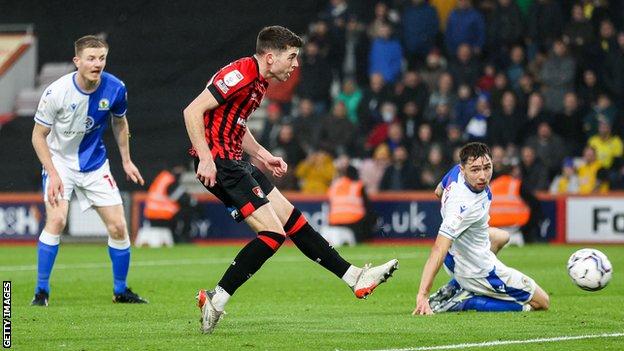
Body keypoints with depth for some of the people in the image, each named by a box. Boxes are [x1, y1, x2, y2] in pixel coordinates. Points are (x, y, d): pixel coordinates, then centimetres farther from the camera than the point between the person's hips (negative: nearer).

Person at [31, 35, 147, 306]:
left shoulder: (115, 89, -14)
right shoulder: (57, 92, -23)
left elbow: (119, 122, 9)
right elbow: (39, 135, -13)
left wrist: (126, 161, 10)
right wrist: (53, 174, -20)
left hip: (95, 163, 3)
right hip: (60, 160, -3)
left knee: (118, 227, -1)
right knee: (57, 219, -23)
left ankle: (121, 291, 18)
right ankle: (41, 291, -11)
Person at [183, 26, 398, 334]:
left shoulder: (259, 82, 15)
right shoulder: (240, 74, -17)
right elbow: (192, 111, -21)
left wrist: (264, 157, 16)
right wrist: (205, 158, -25)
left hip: (234, 161, 10)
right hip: (217, 163, -10)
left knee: (292, 218, 11)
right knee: (272, 233, -14)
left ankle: (355, 277, 16)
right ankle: (215, 300, -11)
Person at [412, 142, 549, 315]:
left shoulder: (456, 172, -13)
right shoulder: (467, 205, -38)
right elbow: (438, 250, -43)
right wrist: (422, 296, -47)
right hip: (481, 273, -9)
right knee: (541, 302, 5)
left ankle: (454, 288, 22)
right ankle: (466, 302, -3)